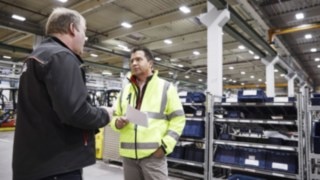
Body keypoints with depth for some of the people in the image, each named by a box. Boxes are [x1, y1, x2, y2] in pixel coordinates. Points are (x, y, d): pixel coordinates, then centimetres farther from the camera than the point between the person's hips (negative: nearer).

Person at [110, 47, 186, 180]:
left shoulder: (166, 87, 0)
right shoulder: (125, 90, 14)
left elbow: (178, 119, -2)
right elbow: (114, 117, 19)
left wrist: (165, 145, -10)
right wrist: (118, 122, -5)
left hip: (154, 153, -4)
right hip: (129, 154, 5)